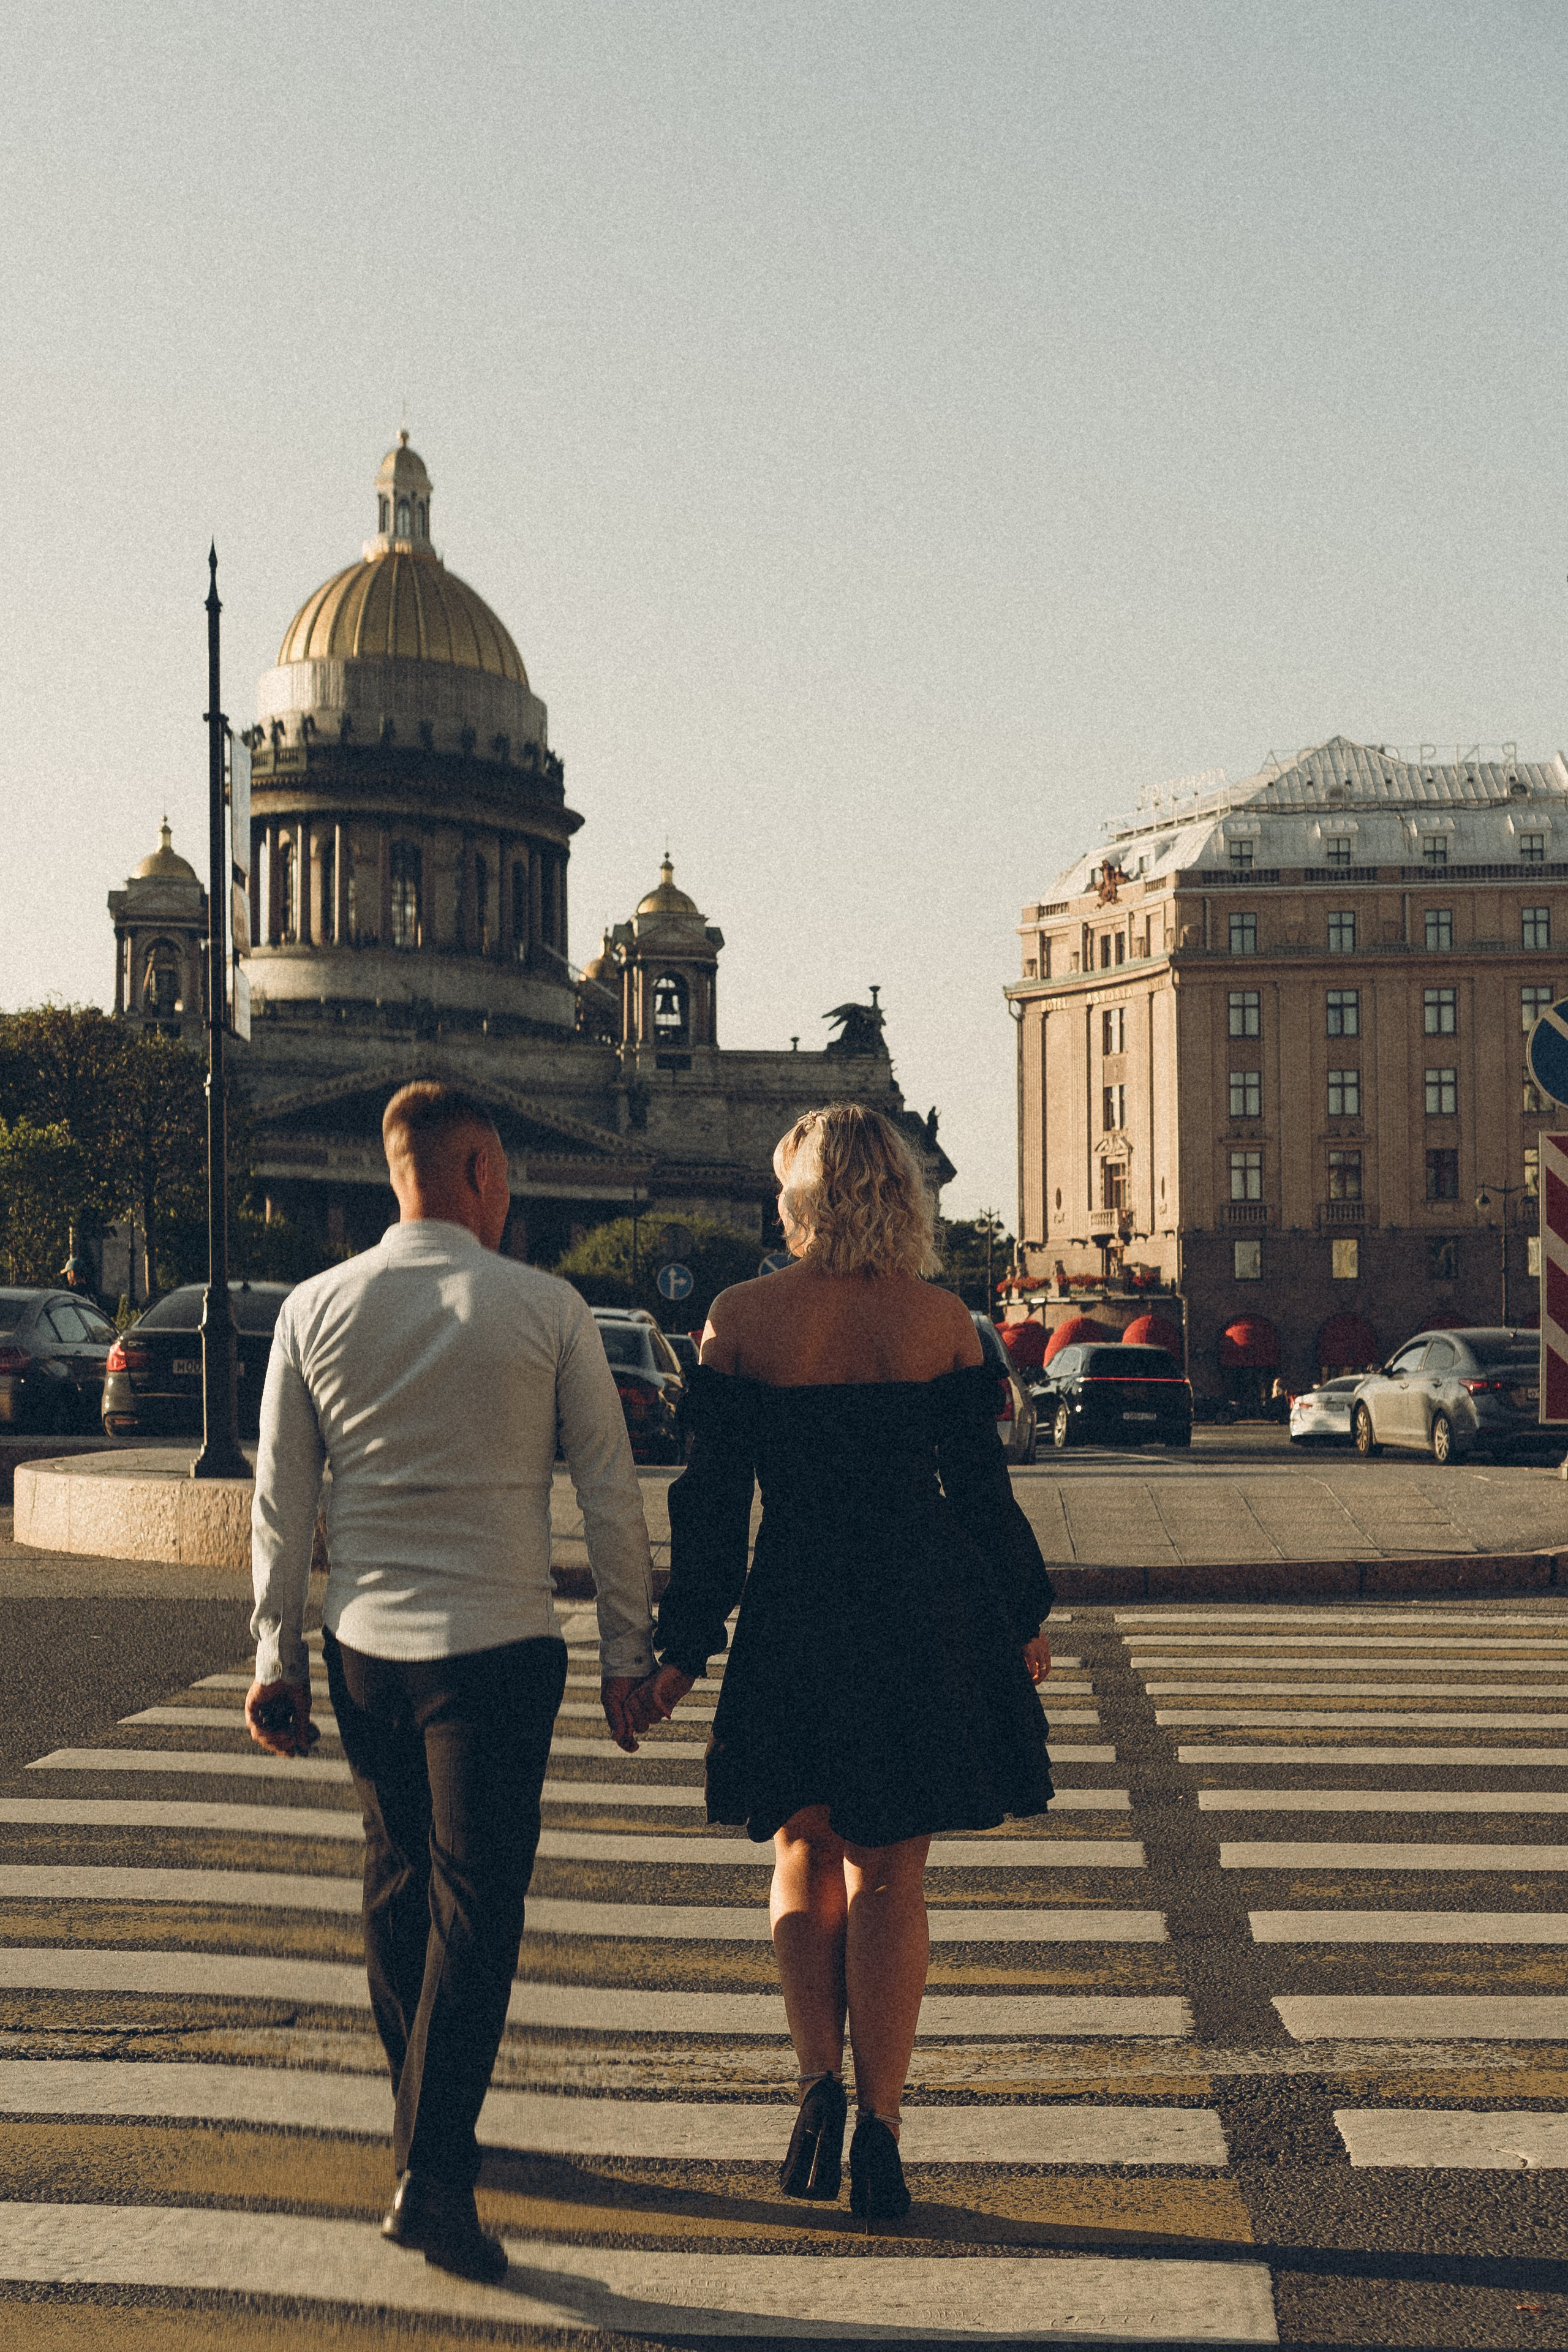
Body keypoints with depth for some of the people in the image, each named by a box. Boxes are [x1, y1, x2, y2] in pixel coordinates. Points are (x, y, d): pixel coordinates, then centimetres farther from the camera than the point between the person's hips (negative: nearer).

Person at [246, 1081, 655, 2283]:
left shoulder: (318, 1308, 1)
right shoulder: (546, 1307, -6)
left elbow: (281, 1503, 4)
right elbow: (610, 1492, -4)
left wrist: (277, 1656, 11)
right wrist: (629, 1650, 4)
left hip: (363, 1644, 4)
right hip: (497, 1648, -4)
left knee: (398, 1879, 19)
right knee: (475, 1901, 0)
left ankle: (419, 2113, 35)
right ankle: (433, 2172, -7)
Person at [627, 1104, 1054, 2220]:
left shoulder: (741, 1320, -5)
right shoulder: (944, 1321, -3)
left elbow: (712, 1498, -4)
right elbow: (982, 1487, 2)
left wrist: (682, 1651, 3)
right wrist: (1024, 1617, 16)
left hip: (795, 1615, 0)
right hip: (929, 1618, 0)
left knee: (804, 1854, 19)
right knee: (889, 1874, 10)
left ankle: (821, 2082, 3)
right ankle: (878, 2132, 8)